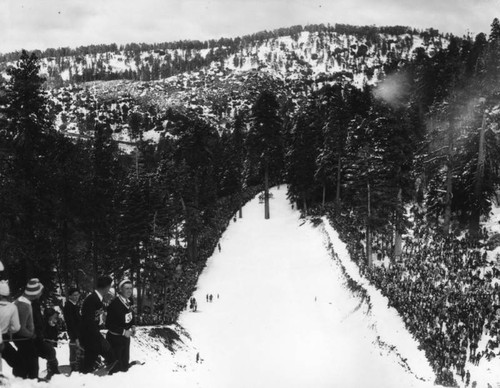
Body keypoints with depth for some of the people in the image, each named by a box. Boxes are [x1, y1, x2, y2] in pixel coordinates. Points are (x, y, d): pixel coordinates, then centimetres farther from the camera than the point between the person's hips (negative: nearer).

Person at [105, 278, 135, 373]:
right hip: (115, 338, -8)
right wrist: (123, 331, -23)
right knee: (115, 367, 2)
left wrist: (132, 326, -2)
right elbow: (109, 325, -21)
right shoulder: (115, 304, -24)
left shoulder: (128, 302, 0)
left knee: (125, 365, 19)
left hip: (125, 337, 8)